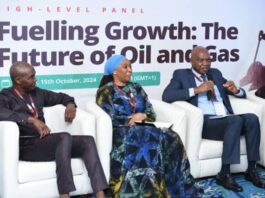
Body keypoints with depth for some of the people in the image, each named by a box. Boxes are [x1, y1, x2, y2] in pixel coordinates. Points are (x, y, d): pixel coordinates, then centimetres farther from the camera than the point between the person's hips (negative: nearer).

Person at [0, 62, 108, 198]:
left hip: (45, 142, 7)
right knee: (65, 137, -32)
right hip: (26, 147, -7)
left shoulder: (37, 93, 17)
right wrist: (32, 120, -31)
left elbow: (61, 97, 32)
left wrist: (70, 104, 8)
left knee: (88, 140, -14)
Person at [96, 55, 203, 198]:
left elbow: (151, 114, 14)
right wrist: (132, 119, -9)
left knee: (170, 138, -26)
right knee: (152, 140, -36)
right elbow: (109, 119, -8)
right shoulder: (106, 91, 4)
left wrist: (143, 116, -9)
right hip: (121, 133, -5)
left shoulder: (136, 88, 21)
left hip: (143, 130, 5)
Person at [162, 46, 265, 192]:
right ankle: (224, 174, -26)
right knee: (236, 120, -32)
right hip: (205, 122, -5)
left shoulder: (215, 73, 22)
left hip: (227, 121, 5)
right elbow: (166, 96, -11)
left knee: (252, 118, -24)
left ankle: (251, 170, -14)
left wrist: (235, 90, 0)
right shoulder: (181, 74, 8)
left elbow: (242, 94, 26)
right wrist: (196, 90, -16)